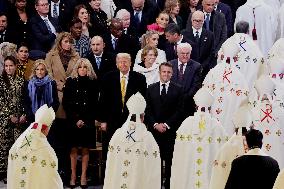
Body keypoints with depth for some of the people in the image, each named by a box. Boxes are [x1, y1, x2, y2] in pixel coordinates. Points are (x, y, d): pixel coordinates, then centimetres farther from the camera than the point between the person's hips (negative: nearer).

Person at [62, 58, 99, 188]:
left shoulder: (93, 83, 4)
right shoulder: (70, 82, 4)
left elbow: (95, 105, 3)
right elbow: (65, 103, 2)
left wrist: (85, 120, -7)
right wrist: (75, 119, -7)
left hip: (88, 122, 0)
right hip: (73, 122, 0)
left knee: (85, 149, 0)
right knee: (74, 149, -1)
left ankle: (83, 176, 4)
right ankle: (73, 176, 2)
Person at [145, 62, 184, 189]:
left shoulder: (178, 89, 4)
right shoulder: (151, 88, 10)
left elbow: (179, 111, -1)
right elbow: (148, 110, 6)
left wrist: (166, 124, -9)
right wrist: (155, 124, -7)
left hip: (171, 130, -1)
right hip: (154, 129, 1)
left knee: (170, 159, -2)